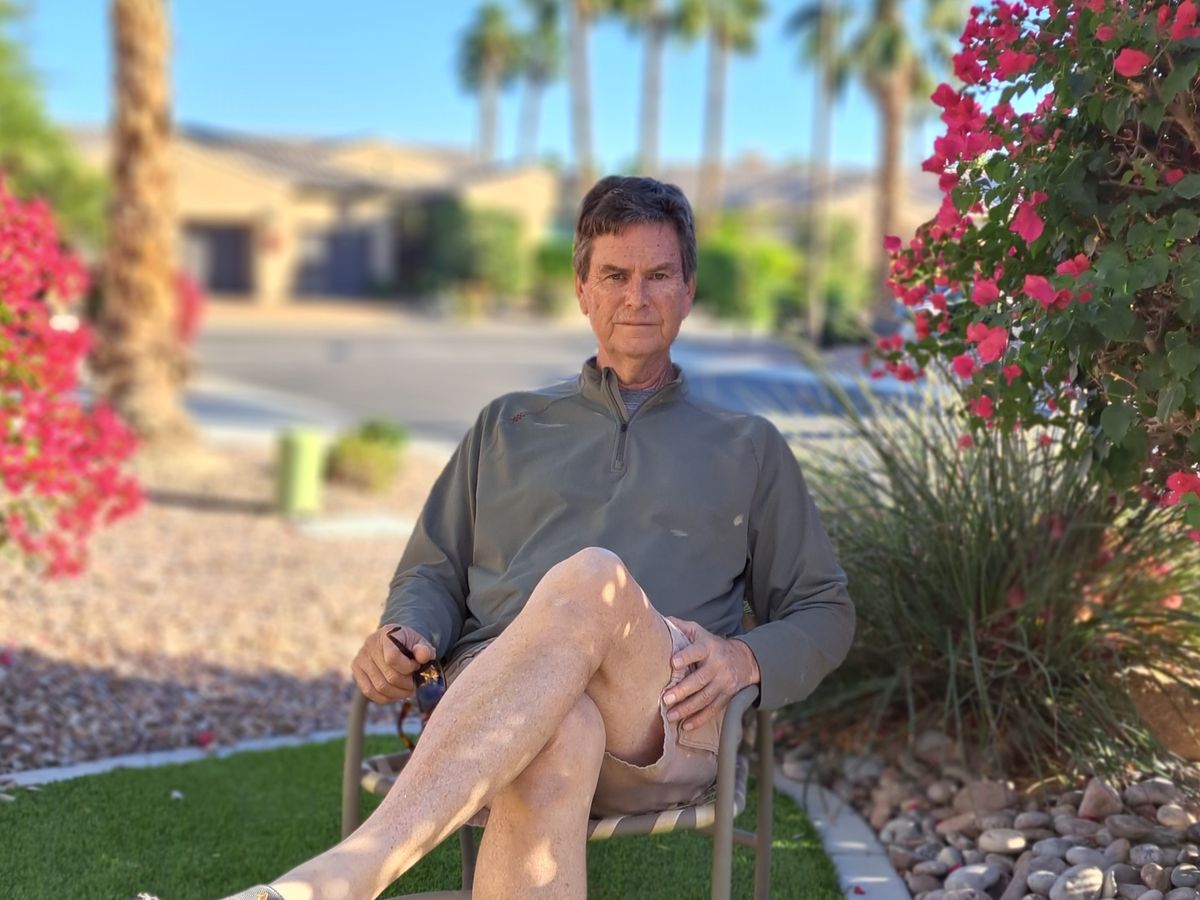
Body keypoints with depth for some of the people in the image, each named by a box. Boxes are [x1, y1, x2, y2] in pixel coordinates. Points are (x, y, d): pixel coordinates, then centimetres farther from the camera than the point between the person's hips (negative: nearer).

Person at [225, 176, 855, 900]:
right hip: (492, 713, 1)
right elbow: (434, 573, 25)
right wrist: (406, 634, 0)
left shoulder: (749, 448, 27)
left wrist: (746, 659, -1)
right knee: (559, 742, -40)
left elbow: (825, 611, 23)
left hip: (665, 731, -1)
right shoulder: (509, 426, 30)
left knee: (593, 578, -37)